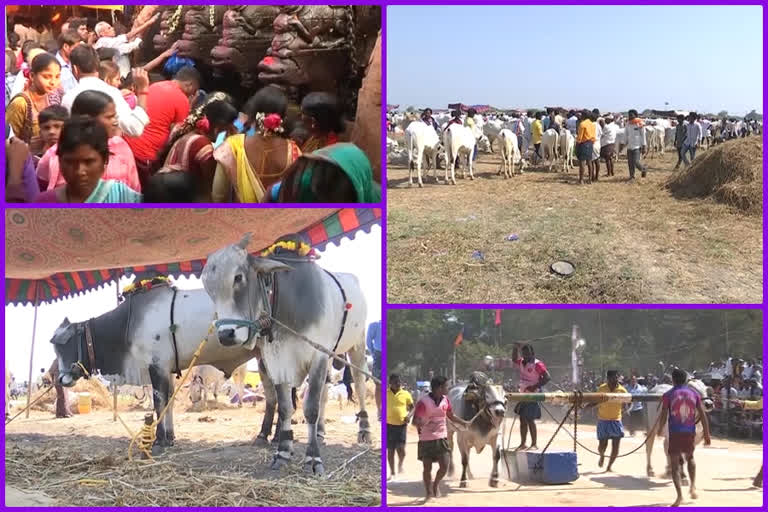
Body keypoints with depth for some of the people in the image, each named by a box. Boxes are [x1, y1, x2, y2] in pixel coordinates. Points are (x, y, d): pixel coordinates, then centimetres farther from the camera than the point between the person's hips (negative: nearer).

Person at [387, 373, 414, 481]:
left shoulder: (406, 394, 0)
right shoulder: (385, 394, 1)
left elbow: (412, 407, 9)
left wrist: (409, 415, -9)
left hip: (402, 425, -1)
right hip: (389, 425, 1)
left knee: (401, 448, -9)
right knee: (390, 450, 7)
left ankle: (400, 464, 22)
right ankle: (392, 472, 20)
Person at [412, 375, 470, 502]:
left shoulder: (445, 400, 3)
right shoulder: (423, 402, -15)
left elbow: (451, 416, 20)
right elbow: (415, 420, -16)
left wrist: (464, 422, 16)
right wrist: (421, 424, -37)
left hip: (442, 438, 4)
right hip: (426, 439, -4)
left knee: (444, 466, -1)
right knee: (427, 467, 4)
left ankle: (436, 484, 29)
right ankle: (429, 494, 20)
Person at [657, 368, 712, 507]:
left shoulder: (668, 395, -2)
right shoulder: (694, 394, 6)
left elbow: (663, 415, -7)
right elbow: (703, 415, 3)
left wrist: (660, 430, 10)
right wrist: (706, 435, 7)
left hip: (675, 433, -3)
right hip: (690, 433, 3)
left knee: (675, 464, 2)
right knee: (690, 457, 27)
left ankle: (679, 495, -11)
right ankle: (693, 486, 11)